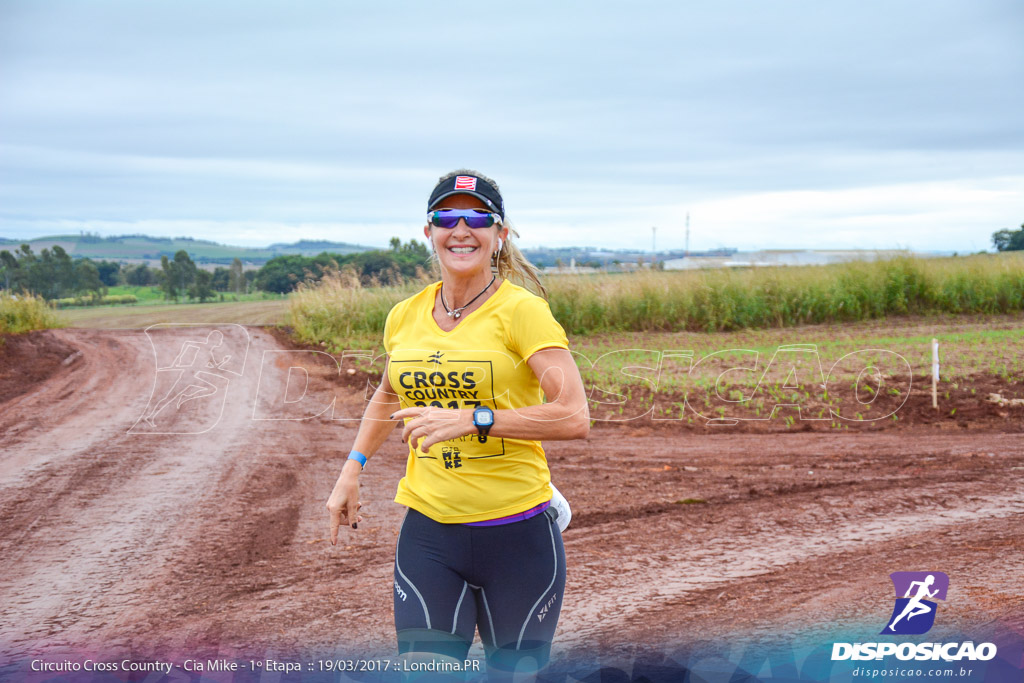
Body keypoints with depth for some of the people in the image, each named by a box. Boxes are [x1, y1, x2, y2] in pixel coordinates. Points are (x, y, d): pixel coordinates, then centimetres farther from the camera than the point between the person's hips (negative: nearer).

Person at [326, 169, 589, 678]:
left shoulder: (521, 310, -9)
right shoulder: (404, 317, 7)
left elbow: (575, 417, -17)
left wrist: (473, 419, -22)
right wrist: (352, 470, 21)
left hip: (517, 532, -3)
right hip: (428, 530, 3)